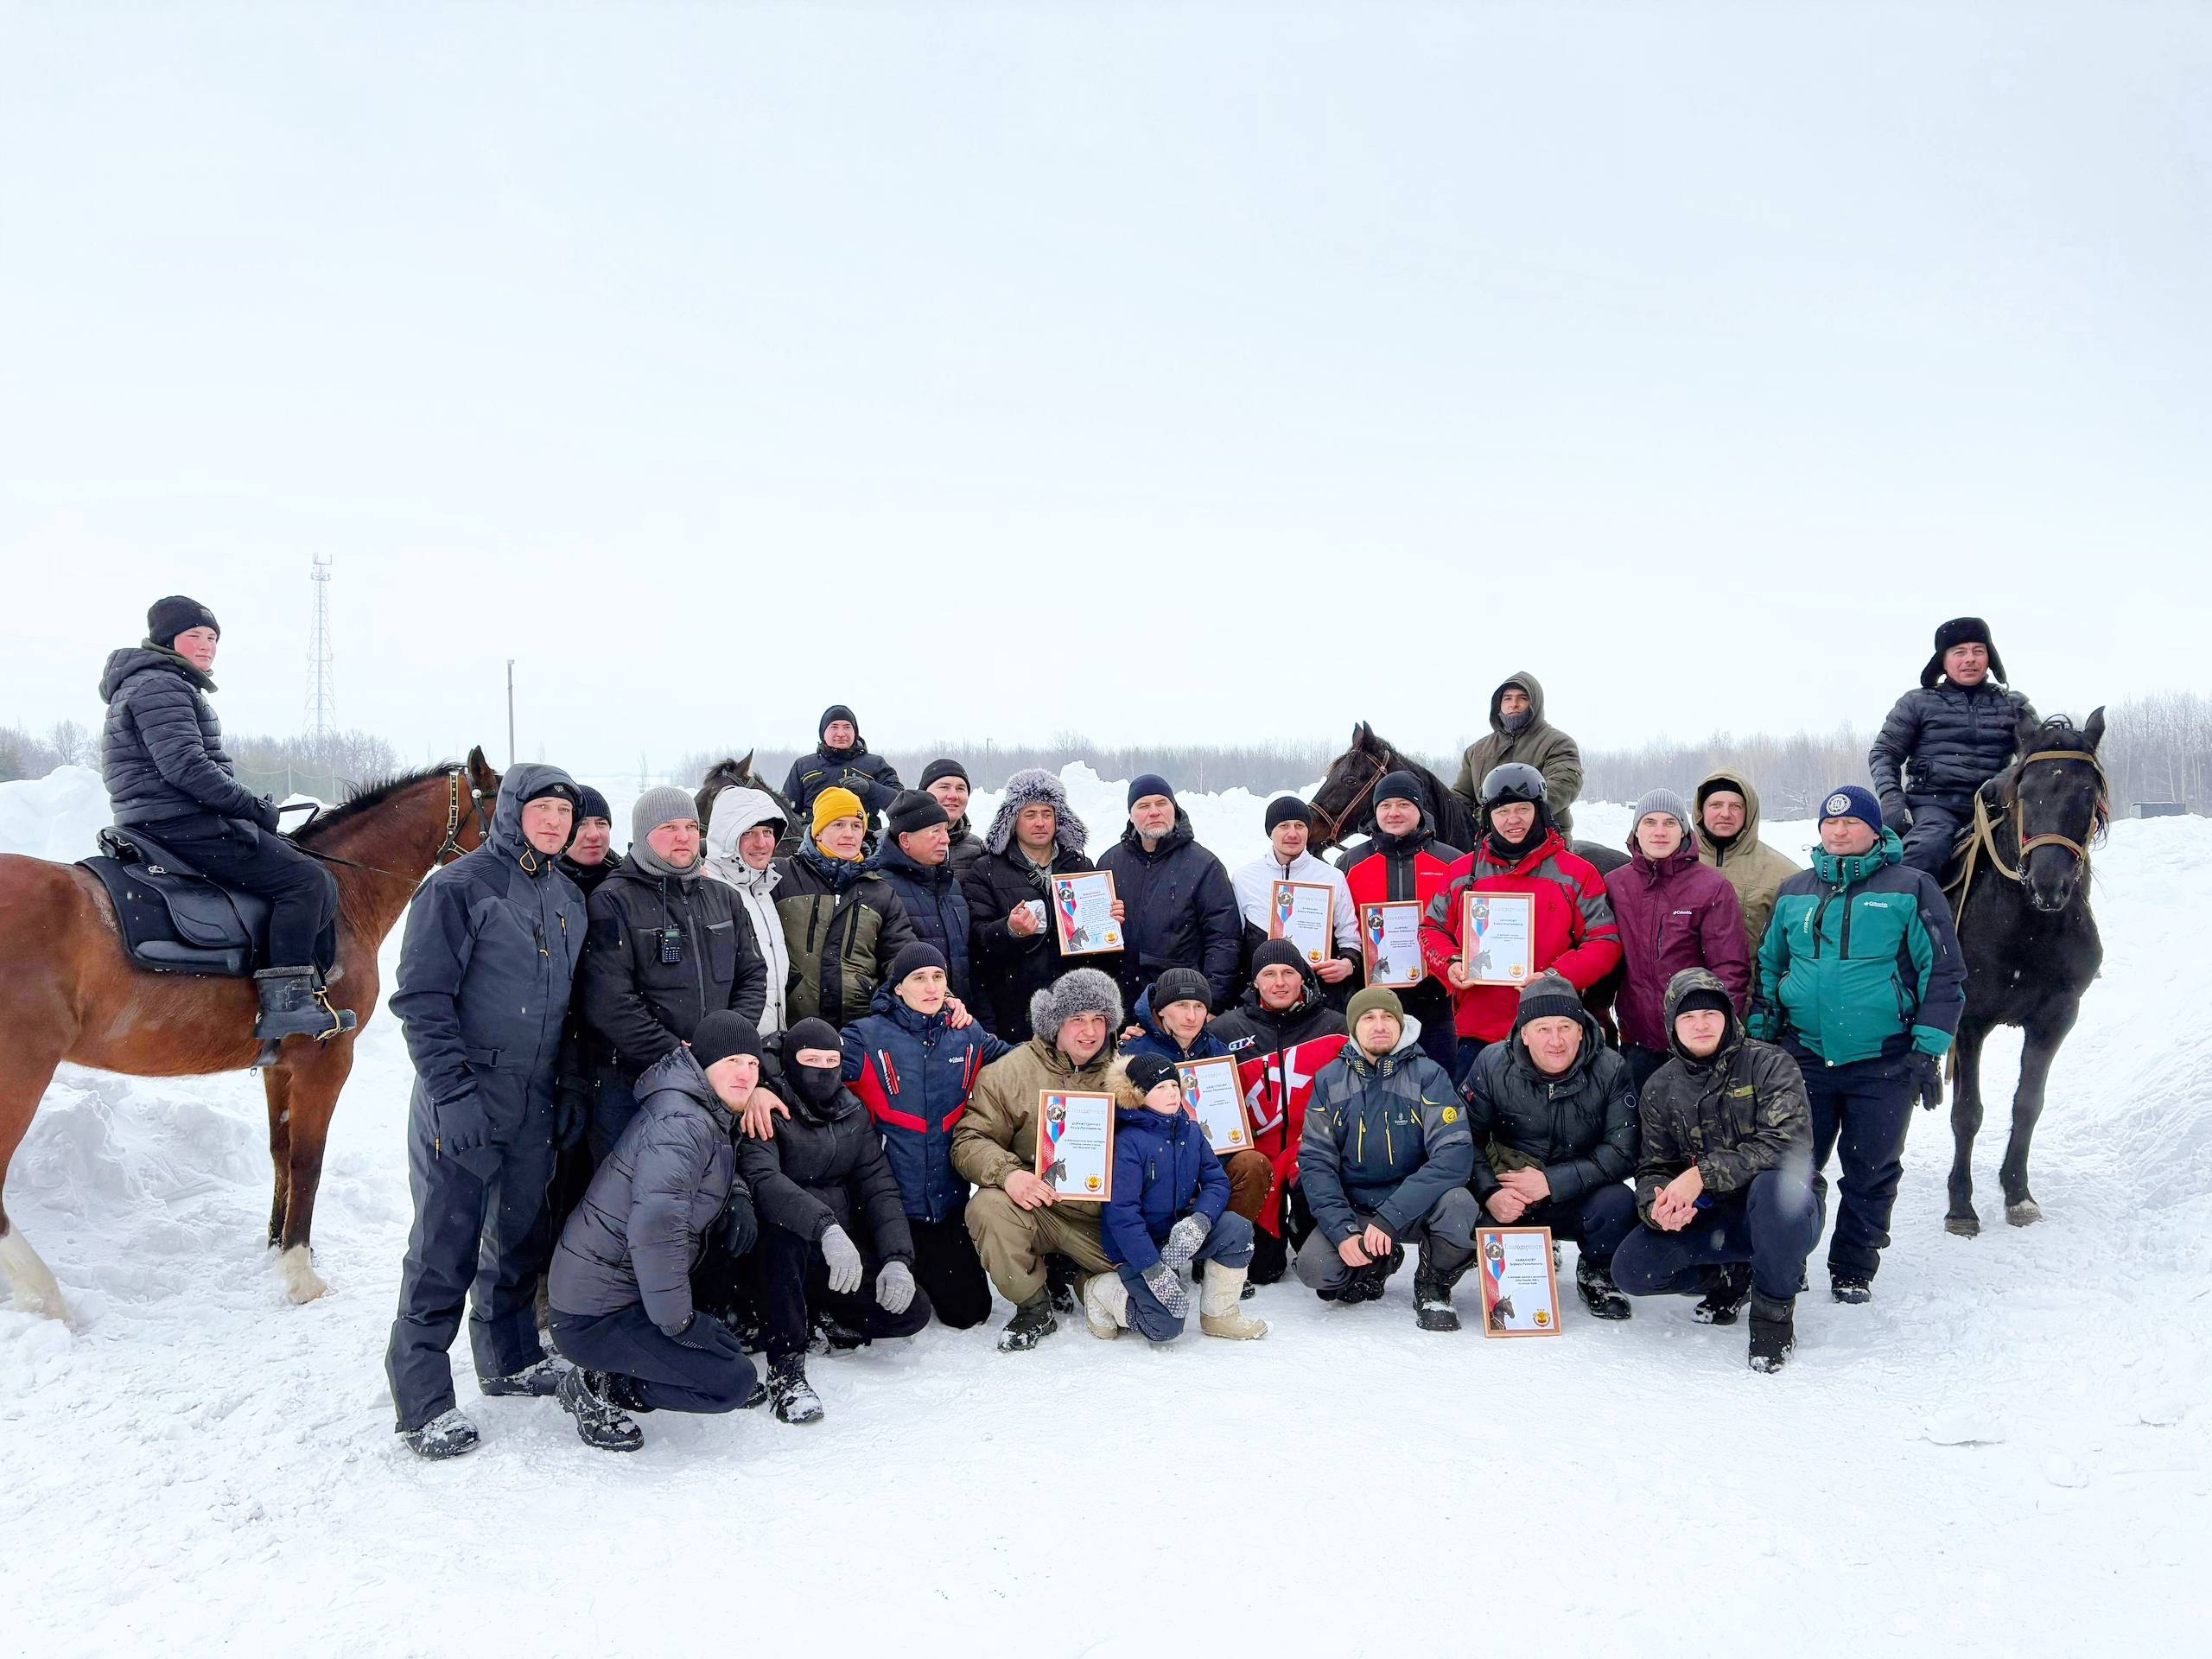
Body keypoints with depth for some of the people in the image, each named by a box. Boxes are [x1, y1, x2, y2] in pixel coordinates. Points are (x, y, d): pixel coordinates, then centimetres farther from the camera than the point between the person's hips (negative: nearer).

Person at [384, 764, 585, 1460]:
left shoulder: (569, 896, 11)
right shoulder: (458, 887, -11)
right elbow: (421, 999, -14)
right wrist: (453, 1089, -20)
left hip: (538, 1102, 7)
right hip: (465, 1102, -7)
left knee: (523, 1236, 18)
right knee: (444, 1251, -3)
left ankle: (510, 1360, 34)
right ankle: (423, 1399, 6)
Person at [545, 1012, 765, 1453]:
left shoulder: (709, 1119, 10)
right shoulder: (680, 1123, -22)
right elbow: (654, 1226, -33)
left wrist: (736, 1195, 3)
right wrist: (677, 1320, -24)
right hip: (594, 1317, -10)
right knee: (735, 1382, -12)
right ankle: (596, 1389, -3)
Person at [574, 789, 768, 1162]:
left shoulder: (723, 899, 14)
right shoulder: (613, 903, -6)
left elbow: (752, 975, 14)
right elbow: (609, 1002, -15)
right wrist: (676, 1054, -17)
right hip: (627, 1085, -5)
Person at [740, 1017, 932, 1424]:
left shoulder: (853, 1113, 7)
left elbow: (880, 1187, 1)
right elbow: (761, 1179, -31)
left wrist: (897, 1259, -16)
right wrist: (826, 1227, -46)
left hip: (847, 1250, 5)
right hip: (784, 1252, -5)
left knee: (912, 1310, -15)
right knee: (784, 1227, -39)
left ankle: (823, 1315, 13)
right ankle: (785, 1365, -30)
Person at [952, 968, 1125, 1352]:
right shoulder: (1009, 1072, -4)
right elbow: (971, 1140, -6)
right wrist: (1007, 1173, -27)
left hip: (1105, 1222, 3)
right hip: (1036, 1206, -2)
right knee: (988, 1208, -33)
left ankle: (1076, 1278, 24)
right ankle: (1033, 1308, -8)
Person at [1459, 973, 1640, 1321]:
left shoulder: (1610, 1070, -12)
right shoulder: (1492, 1065, -10)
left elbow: (1622, 1152, -17)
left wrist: (1551, 1182, -25)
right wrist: (1489, 1194, -26)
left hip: (1579, 1198, -1)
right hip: (1510, 1200, 1)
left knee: (1618, 1202, -33)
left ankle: (1596, 1276, 3)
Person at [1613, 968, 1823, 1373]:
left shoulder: (1769, 1065, -10)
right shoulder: (1660, 1088, 4)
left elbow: (1789, 1144, -23)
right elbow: (1653, 1167, 4)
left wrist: (1702, 1175, -30)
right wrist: (1658, 1208, -21)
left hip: (1778, 1215, -4)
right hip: (1710, 1221, 4)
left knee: (1775, 1185, -39)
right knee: (1630, 1269, -18)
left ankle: (1774, 1310, -13)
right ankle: (1730, 1277, 12)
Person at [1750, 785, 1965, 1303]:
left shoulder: (1911, 888, -2)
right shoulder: (1795, 892, 10)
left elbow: (1944, 974, -3)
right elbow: (1768, 966, 18)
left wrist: (1928, 1051, -9)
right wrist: (1759, 1033, 10)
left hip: (1883, 1065, -2)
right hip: (1803, 1056, 3)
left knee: (1871, 1173, 8)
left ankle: (1853, 1271, 24)